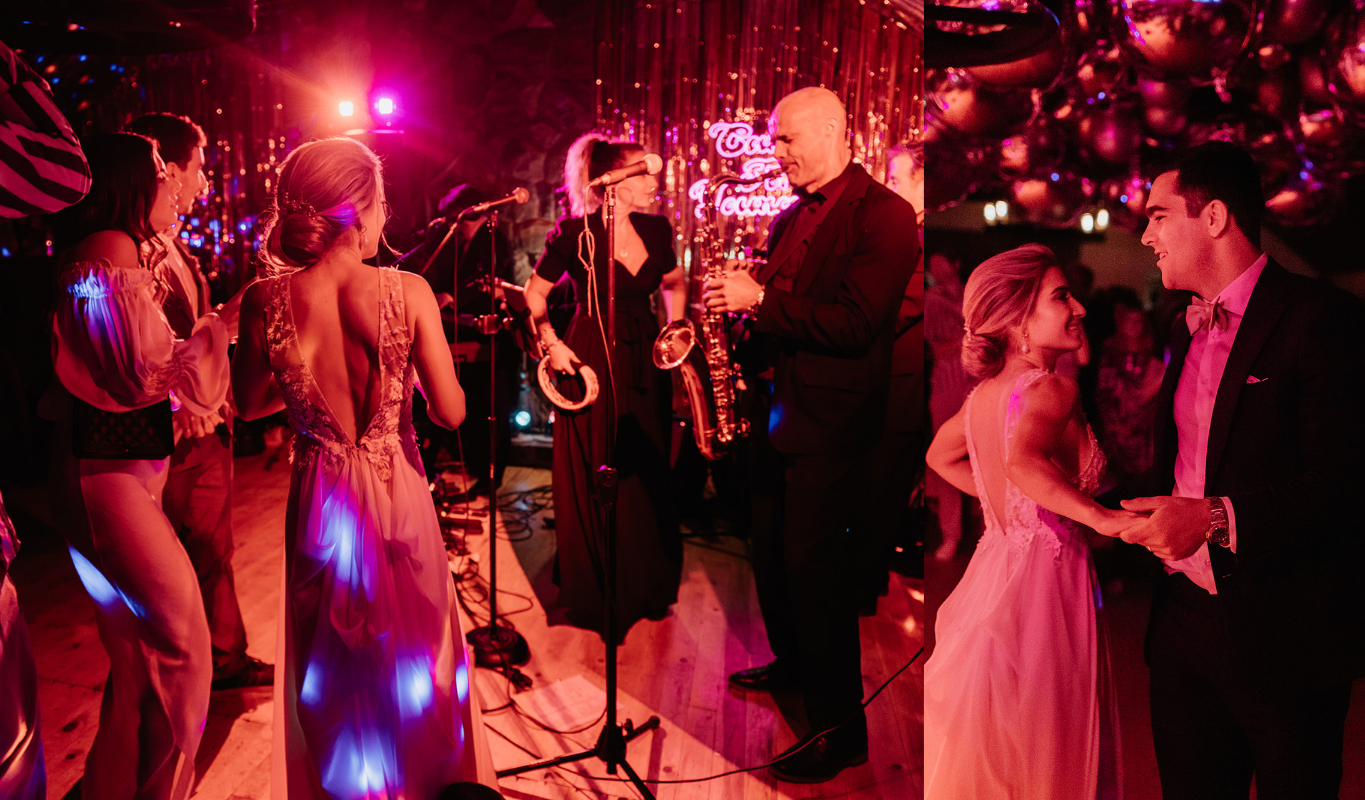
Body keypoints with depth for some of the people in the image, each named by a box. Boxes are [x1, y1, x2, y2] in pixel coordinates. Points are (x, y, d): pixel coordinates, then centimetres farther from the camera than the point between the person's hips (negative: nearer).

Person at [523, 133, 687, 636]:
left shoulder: (656, 229, 4)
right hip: (592, 362, -5)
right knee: (594, 480, 3)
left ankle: (647, 586, 29)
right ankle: (596, 595, 20)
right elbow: (534, 292, 0)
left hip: (644, 359, 5)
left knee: (648, 473, 11)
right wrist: (551, 344, -10)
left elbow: (674, 283, 20)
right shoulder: (574, 234, -10)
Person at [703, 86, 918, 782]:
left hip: (831, 419, -8)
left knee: (812, 561, -7)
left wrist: (760, 301, -20)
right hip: (775, 405, 8)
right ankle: (793, 663, 39)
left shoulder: (885, 216, -11)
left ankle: (841, 724, 6)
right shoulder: (790, 219, 14)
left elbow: (854, 324, -21)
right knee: (769, 549, 17)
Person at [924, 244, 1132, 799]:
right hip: (1045, 581, -8)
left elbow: (940, 455, 24)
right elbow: (1023, 461, -36)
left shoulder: (984, 393, 7)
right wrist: (1101, 517, -30)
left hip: (994, 568, 8)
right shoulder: (1054, 388, -17)